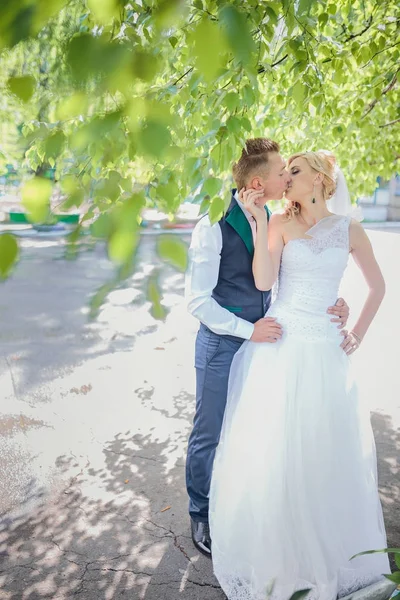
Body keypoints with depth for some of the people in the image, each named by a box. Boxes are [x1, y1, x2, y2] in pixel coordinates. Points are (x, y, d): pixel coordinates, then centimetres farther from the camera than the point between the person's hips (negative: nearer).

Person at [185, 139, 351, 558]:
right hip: (222, 344, -6)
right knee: (209, 436, 11)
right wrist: (248, 329, -20)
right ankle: (201, 515, 35)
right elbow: (198, 300, -17)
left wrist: (333, 301, -9)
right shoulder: (214, 227, -18)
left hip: (261, 340, 6)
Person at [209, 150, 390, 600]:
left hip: (323, 353, 2)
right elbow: (263, 281, -14)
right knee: (269, 449, 7)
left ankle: (325, 542, 40)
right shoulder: (280, 224, -1)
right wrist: (260, 222, -18)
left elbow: (377, 285, 13)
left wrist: (358, 335, 7)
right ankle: (269, 546, 31)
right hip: (278, 347, -1)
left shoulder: (349, 229, 4)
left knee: (325, 451, 13)